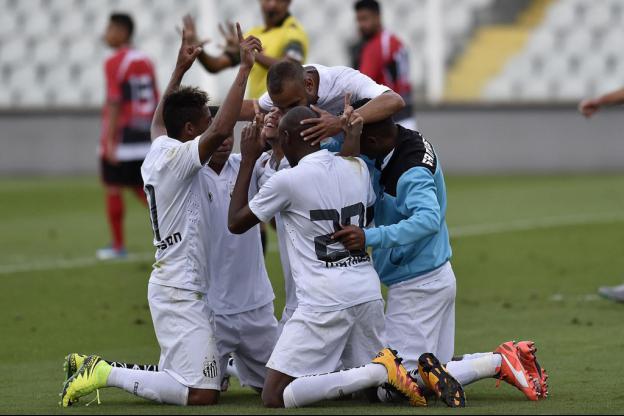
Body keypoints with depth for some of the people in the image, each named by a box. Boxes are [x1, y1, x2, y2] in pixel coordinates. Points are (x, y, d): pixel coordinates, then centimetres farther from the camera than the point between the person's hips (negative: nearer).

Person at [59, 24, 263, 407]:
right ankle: (107, 375, -12)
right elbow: (221, 131, -32)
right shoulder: (179, 157, -15)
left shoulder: (157, 152, 10)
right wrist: (244, 69, -28)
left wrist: (180, 71, 37)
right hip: (181, 293, -10)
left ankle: (99, 369, 12)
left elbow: (159, 122, 34)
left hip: (168, 286, 10)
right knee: (203, 393, -15)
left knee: (176, 380, 19)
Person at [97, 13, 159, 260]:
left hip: (120, 137, -7)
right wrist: (153, 133, 21)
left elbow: (114, 103, -17)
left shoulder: (115, 63, -11)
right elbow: (155, 102, 14)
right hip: (142, 137, 7)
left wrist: (110, 141, -17)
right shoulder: (145, 62, 10)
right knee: (141, 188, 14)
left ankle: (118, 246, 8)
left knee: (113, 188, 4)